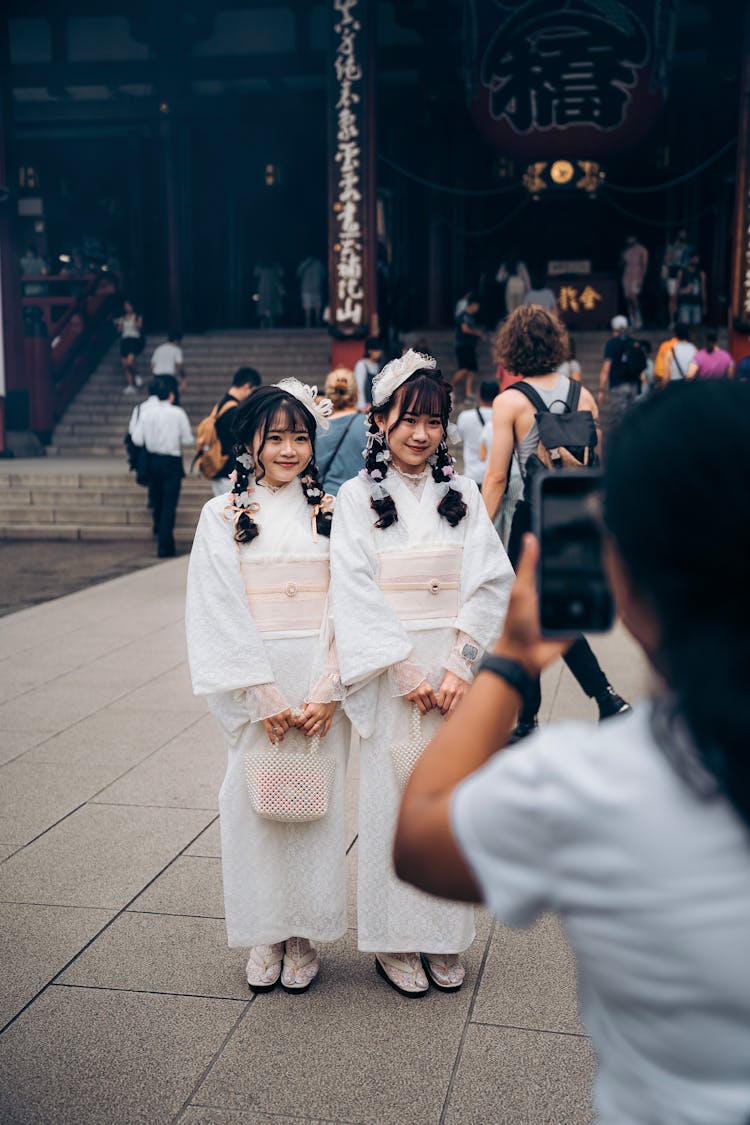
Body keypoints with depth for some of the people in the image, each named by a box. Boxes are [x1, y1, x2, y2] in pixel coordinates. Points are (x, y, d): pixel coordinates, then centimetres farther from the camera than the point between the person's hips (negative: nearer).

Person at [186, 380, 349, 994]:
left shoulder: (330, 512, 5)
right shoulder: (222, 516, 1)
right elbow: (220, 614, -4)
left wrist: (327, 691, -9)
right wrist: (265, 696, -11)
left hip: (321, 683, 1)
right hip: (253, 683, -1)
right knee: (255, 798, 3)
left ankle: (306, 934, 20)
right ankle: (265, 935, 21)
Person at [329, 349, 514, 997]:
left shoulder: (462, 494, 7)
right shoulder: (357, 496, 0)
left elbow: (492, 583, 1)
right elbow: (357, 595, -7)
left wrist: (459, 666, -11)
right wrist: (407, 671, -14)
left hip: (455, 669, 2)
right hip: (390, 672, -2)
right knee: (391, 799, 2)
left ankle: (444, 939, 22)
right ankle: (395, 940, 18)